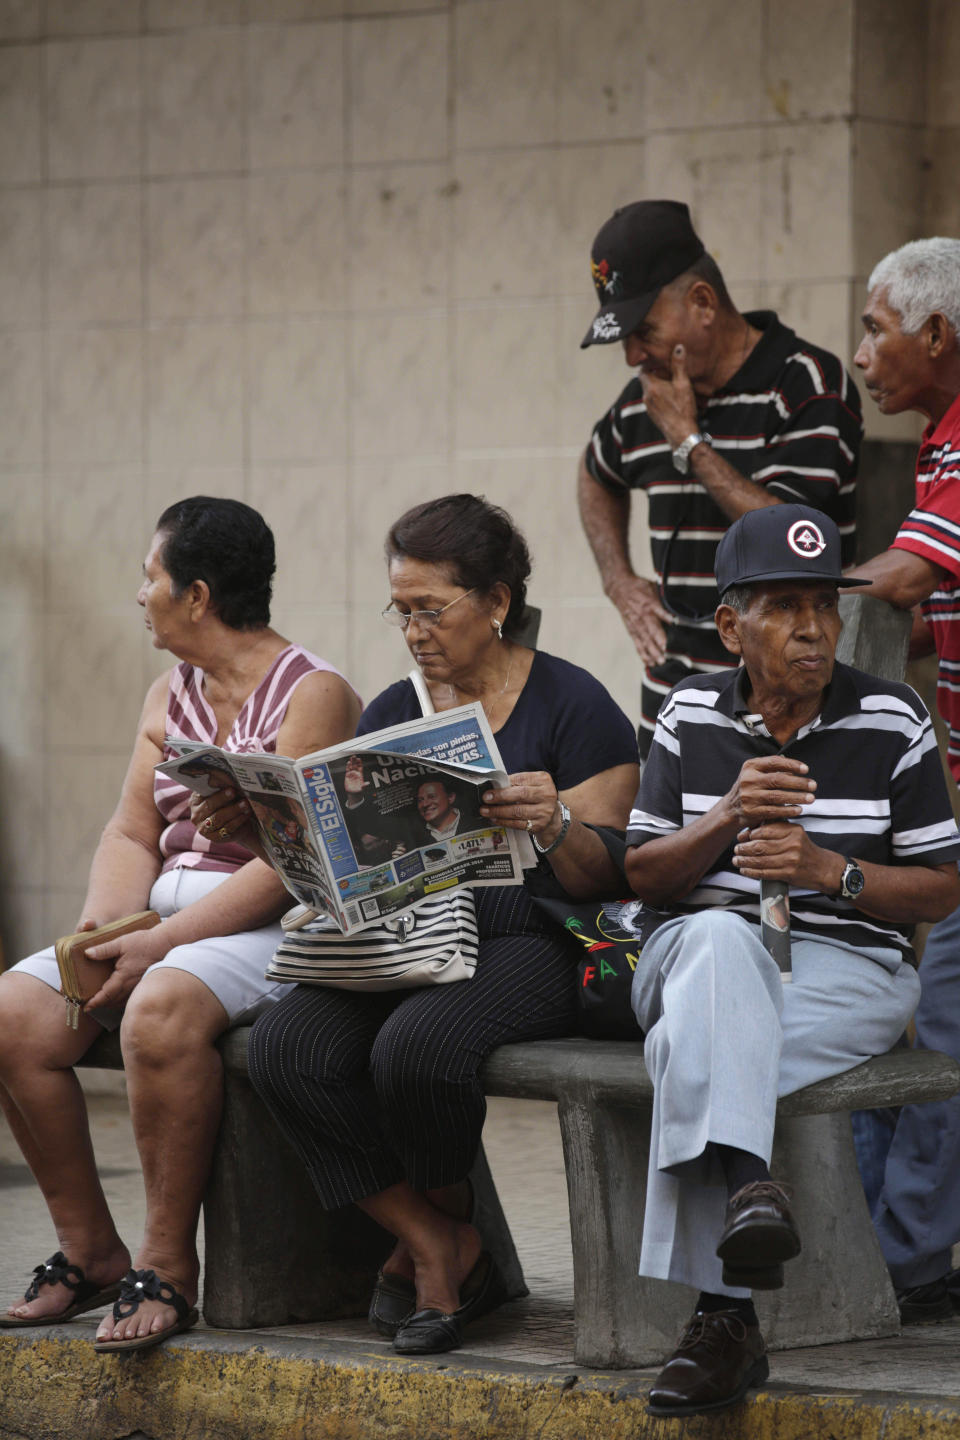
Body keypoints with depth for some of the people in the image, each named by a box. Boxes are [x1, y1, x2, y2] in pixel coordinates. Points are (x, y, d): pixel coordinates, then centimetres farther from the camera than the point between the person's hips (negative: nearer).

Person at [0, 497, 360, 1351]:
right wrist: (101, 927, -8)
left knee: (161, 1010, -37)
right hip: (164, 921, 8)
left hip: (270, 930, -8)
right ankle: (89, 1249, -5)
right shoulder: (170, 697, 18)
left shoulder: (312, 694, -7)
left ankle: (168, 1266, -26)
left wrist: (159, 946, -21)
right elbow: (131, 833, 14)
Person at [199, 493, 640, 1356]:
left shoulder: (572, 705, 1)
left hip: (529, 948, -5)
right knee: (288, 1049, -26)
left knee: (415, 1048, -36)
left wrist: (553, 825, -26)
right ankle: (443, 1251, -13)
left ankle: (438, 1220, -2)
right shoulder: (393, 713, 18)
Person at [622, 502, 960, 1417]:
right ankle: (744, 1186, -60)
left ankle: (716, 1316, -40)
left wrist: (828, 869, -13)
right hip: (700, 952, 1)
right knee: (721, 940, -39)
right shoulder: (691, 716, 10)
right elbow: (641, 876, 9)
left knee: (696, 1053, -35)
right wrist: (729, 815, -9)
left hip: (846, 966, -1)